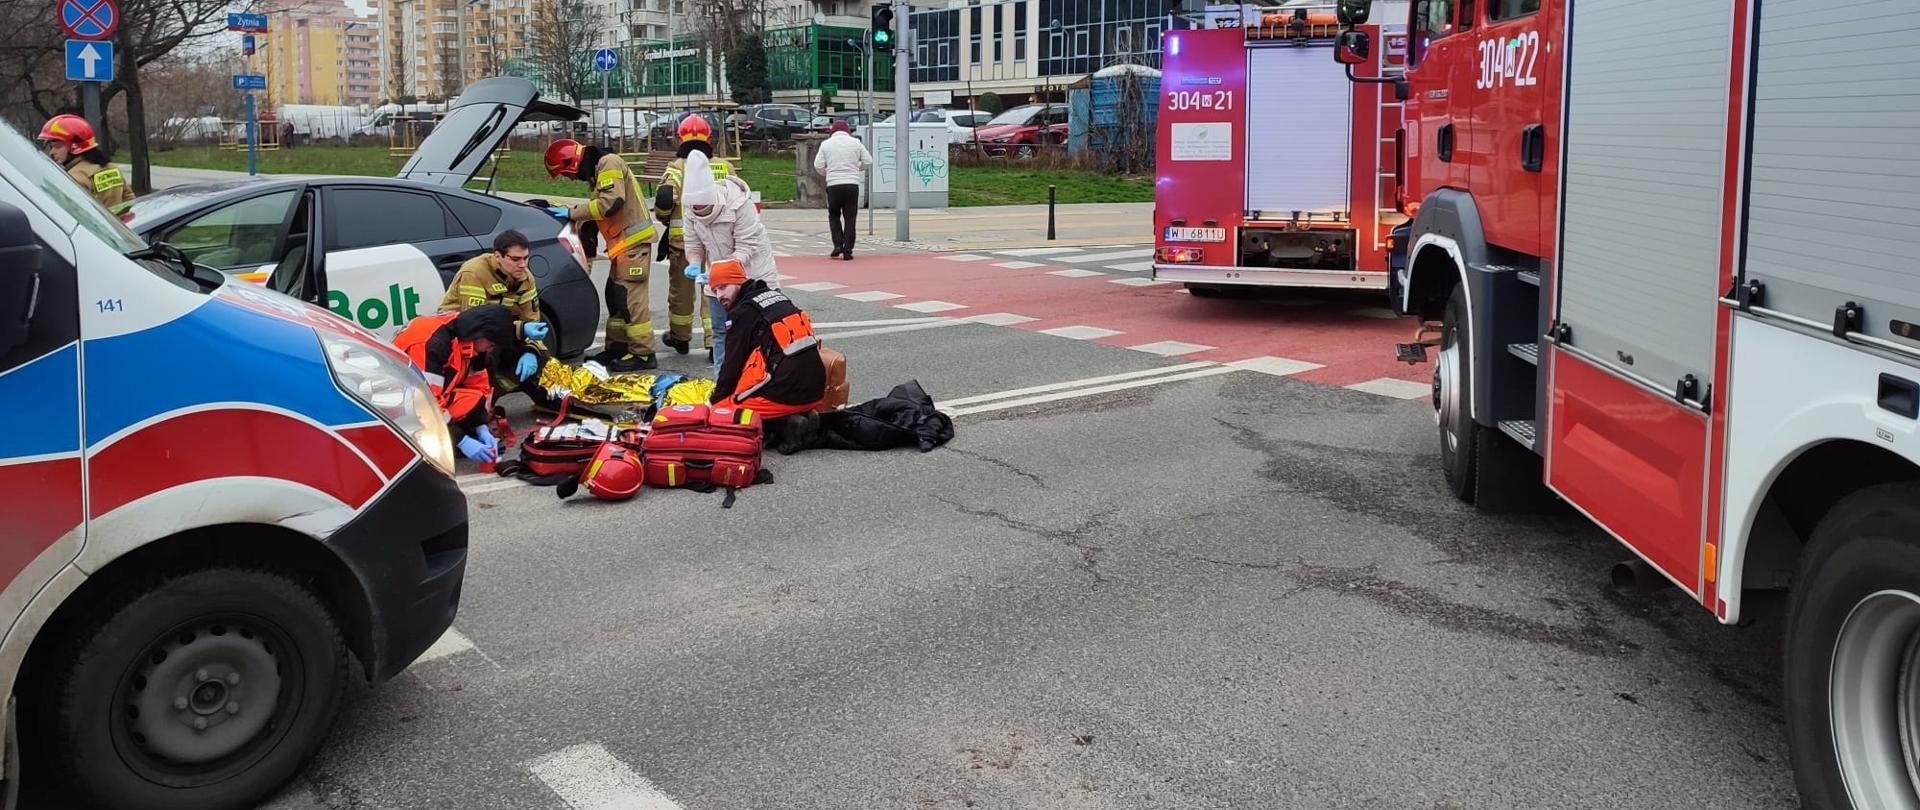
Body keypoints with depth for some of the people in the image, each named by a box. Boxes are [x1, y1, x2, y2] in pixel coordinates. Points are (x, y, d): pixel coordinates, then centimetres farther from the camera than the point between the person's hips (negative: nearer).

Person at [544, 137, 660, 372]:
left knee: (631, 299, -11)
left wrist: (572, 213, -15)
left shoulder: (609, 163, -11)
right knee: (615, 296, 14)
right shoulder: (597, 171, 20)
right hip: (623, 242, 11)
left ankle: (642, 354, -9)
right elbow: (598, 207, 18)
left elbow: (610, 203, -22)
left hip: (633, 240, -11)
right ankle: (618, 347, 22)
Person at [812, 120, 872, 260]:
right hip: (852, 184, 0)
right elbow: (868, 161, 6)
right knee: (850, 218, 5)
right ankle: (847, 250, 1)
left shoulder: (826, 144, 4)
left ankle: (838, 245, 4)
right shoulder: (855, 143, 5)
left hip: (833, 185, 0)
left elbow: (818, 165, 1)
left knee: (834, 216, 16)